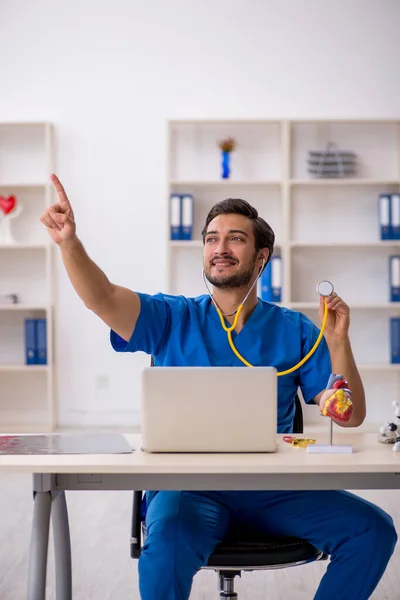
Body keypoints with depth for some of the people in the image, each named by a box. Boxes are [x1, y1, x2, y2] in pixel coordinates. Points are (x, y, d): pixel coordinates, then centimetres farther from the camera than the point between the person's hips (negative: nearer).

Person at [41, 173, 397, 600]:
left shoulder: (294, 331, 8)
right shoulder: (173, 320, 6)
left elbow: (350, 417, 3)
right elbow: (103, 298, -13)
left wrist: (338, 341, -12)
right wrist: (69, 242, -31)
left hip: (271, 488, 2)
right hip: (189, 484, -2)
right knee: (169, 537, -36)